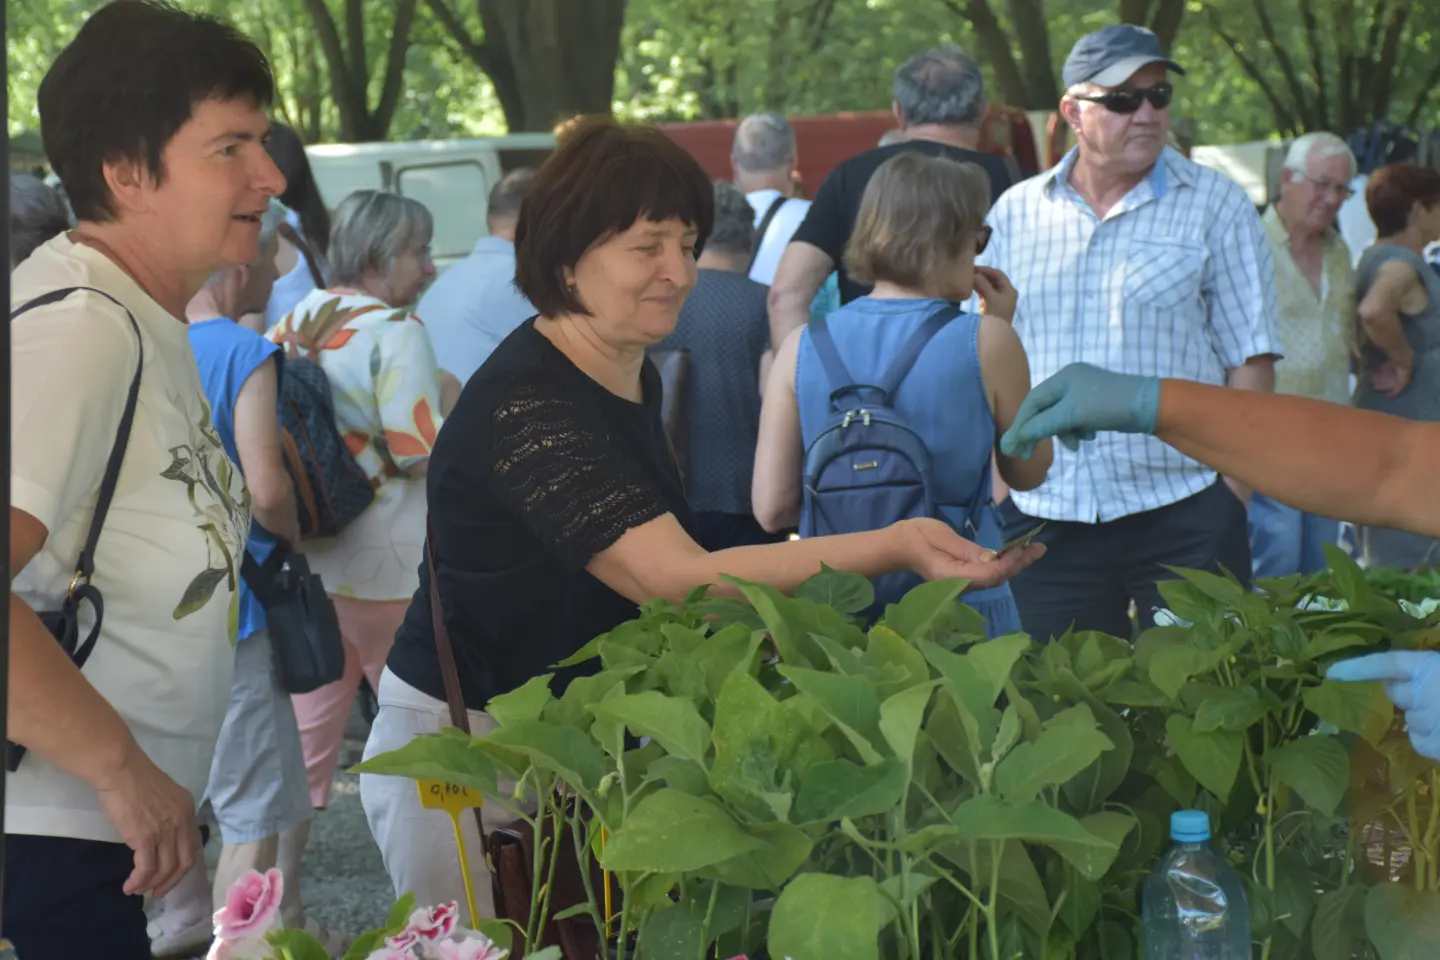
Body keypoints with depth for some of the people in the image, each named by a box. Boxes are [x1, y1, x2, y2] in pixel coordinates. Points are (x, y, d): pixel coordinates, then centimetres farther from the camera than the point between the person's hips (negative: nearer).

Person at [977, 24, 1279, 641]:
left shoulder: (1214, 205, 1)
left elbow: (1250, 360, -1)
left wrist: (1234, 495, -7)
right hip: (1043, 515, 2)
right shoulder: (1015, 213, 9)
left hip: (1182, 514, -2)